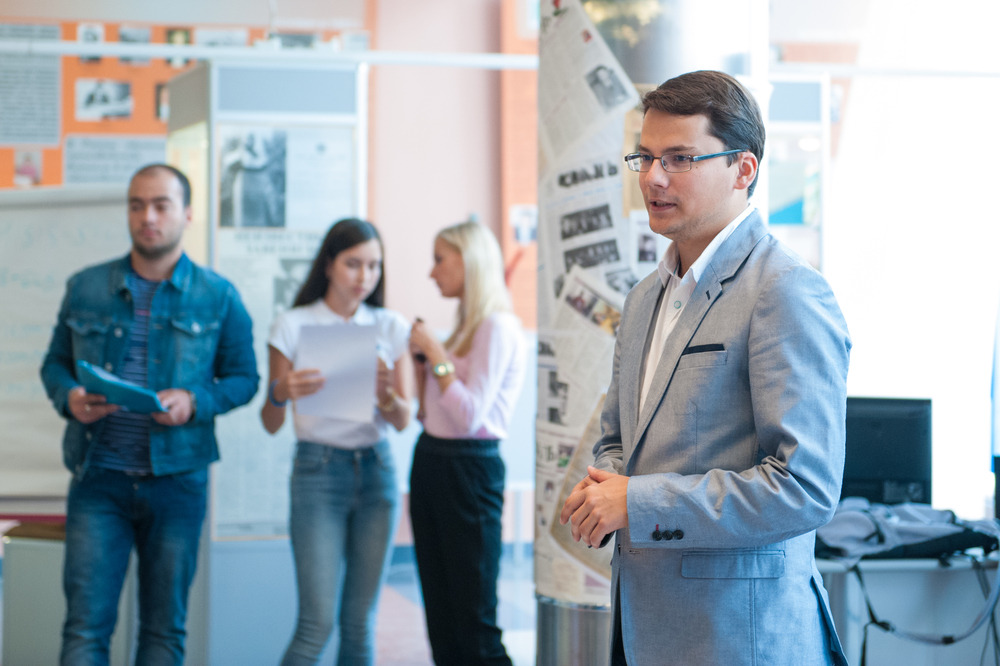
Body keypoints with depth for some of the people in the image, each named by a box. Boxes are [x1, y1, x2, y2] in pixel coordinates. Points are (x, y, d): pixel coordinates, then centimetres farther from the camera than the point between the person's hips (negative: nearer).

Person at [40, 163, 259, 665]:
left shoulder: (218, 297, 3)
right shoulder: (85, 289, 7)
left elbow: (243, 378, 5)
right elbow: (55, 363, 13)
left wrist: (195, 402, -15)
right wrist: (68, 398, -10)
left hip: (177, 478, 0)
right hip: (99, 477, 0)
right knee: (85, 625, -5)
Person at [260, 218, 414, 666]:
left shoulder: (391, 328, 8)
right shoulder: (294, 325, 0)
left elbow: (403, 421, 3)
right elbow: (271, 424, 0)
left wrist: (386, 395, -18)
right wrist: (281, 393, -22)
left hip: (376, 471, 3)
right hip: (319, 470, -3)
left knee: (360, 622, 4)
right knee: (318, 621, -9)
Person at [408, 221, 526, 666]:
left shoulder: (497, 327, -12)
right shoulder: (466, 326, 15)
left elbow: (469, 416, -21)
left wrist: (437, 354, -15)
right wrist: (421, 359, 6)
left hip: (468, 470, -9)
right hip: (432, 460, 9)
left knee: (474, 621, -6)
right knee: (440, 617, 11)